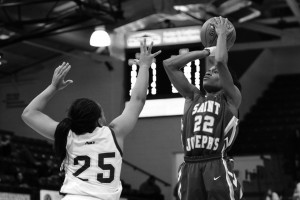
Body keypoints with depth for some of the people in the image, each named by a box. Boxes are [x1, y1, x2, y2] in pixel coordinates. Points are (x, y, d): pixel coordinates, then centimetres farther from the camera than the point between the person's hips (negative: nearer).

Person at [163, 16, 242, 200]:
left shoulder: (230, 98, 10)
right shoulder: (193, 97, 23)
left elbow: (221, 61, -5)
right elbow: (169, 65, 19)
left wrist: (222, 35, 12)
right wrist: (207, 51, 23)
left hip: (216, 165, -5)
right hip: (190, 166, 5)